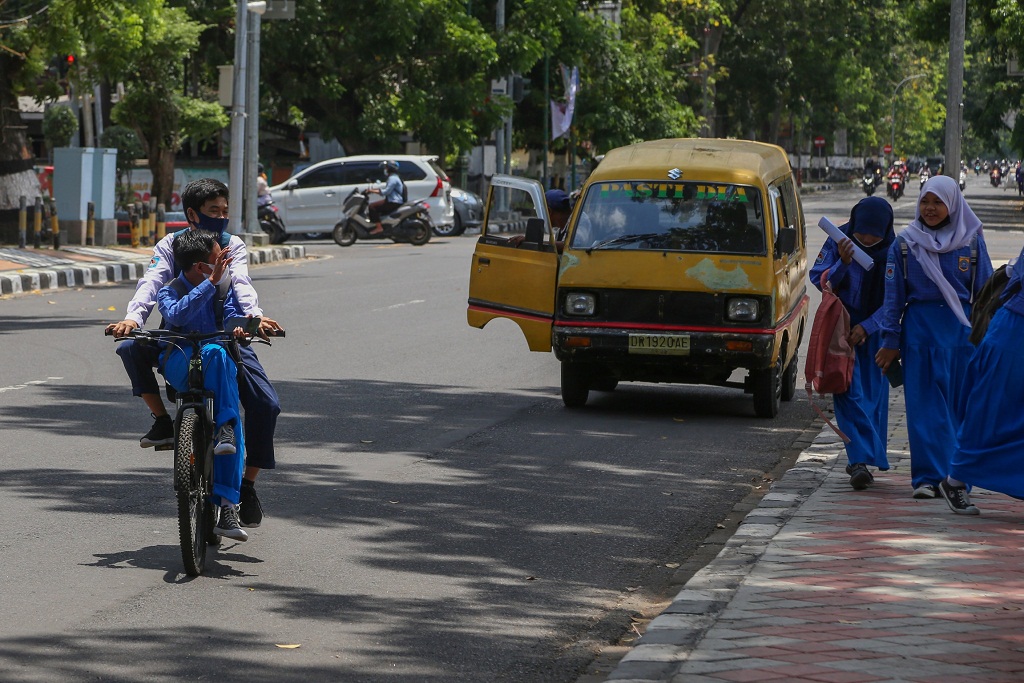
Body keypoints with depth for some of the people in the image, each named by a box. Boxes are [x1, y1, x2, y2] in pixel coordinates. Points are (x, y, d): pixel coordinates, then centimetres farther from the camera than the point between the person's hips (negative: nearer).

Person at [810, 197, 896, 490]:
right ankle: (861, 459, -19)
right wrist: (842, 263, -23)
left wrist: (866, 327, -13)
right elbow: (819, 279, -5)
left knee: (874, 394, 2)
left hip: (875, 329, 1)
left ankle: (862, 460, 12)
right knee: (848, 391, -12)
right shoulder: (838, 240, -9)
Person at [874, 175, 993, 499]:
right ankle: (928, 477, -2)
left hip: (962, 330, 0)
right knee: (925, 406, -3)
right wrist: (890, 341, 2)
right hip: (919, 329, 0)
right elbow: (893, 296, 7)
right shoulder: (905, 244, 6)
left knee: (961, 406, 1)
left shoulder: (971, 241, 5)